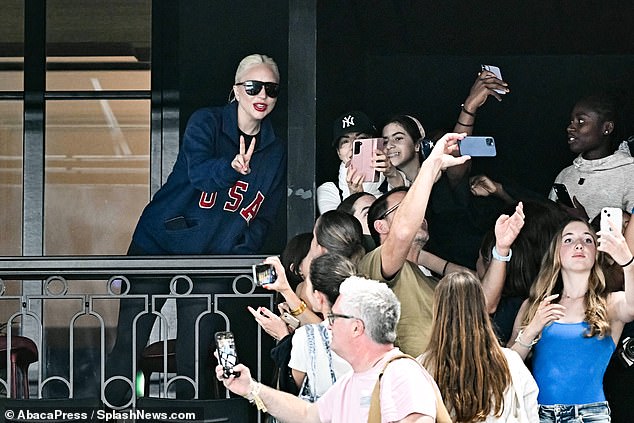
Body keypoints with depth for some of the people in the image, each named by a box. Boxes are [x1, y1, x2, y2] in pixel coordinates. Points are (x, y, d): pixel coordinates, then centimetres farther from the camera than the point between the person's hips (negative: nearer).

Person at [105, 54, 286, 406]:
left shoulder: (275, 151, 7)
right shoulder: (207, 122, -6)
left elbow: (264, 218, 11)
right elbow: (199, 171, -25)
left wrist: (241, 255, -6)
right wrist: (233, 167, -46)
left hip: (212, 259, 3)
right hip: (158, 245, -3)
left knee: (194, 360, 3)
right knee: (128, 346, -4)